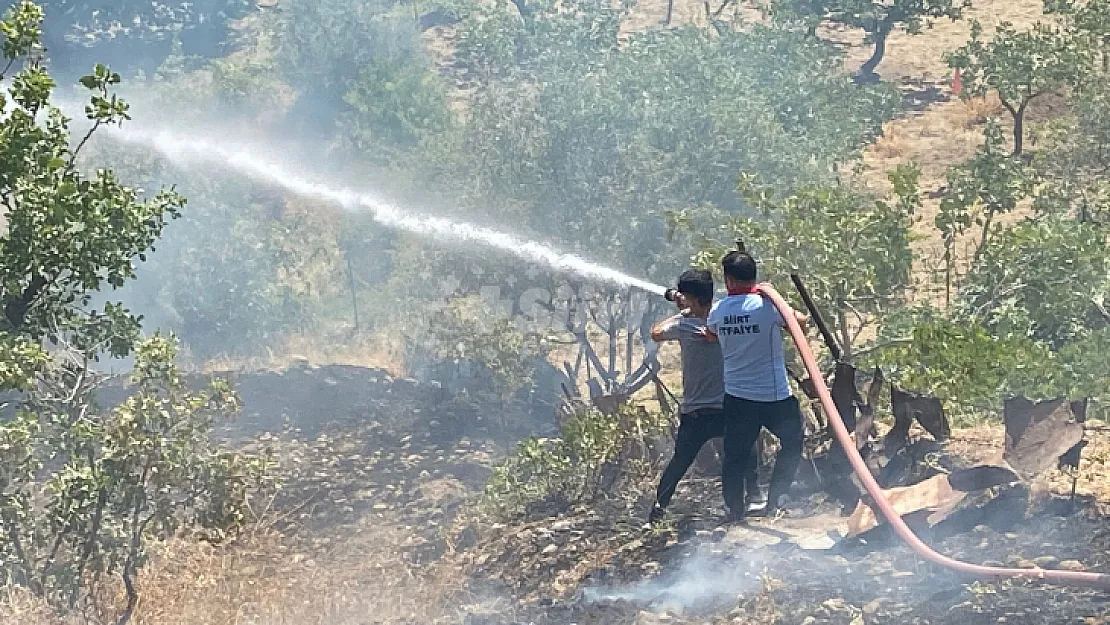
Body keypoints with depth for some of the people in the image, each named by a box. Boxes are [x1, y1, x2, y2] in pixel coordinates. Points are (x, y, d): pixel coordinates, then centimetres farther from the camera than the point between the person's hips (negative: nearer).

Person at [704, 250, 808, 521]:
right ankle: (775, 498, 14)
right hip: (775, 396, -3)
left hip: (737, 397, 3)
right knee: (792, 443, 20)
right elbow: (801, 321, 4)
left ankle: (735, 512, 14)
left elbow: (711, 335, 20)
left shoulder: (717, 311, -1)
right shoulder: (768, 305, -13)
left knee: (735, 457, 12)